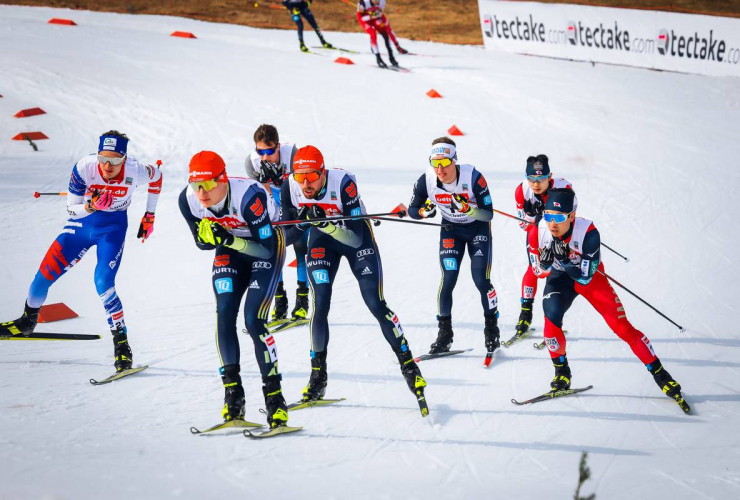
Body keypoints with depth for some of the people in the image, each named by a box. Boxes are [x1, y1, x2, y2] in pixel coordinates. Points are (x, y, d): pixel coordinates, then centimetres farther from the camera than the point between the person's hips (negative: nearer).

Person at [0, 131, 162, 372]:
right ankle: (28, 321, 28)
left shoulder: (135, 171, -26)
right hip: (81, 223, 2)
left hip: (113, 228, -2)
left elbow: (157, 176, -1)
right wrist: (91, 206, -39)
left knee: (104, 284, -21)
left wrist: (150, 216, 6)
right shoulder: (84, 167, -26)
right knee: (45, 272, 0)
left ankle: (121, 343, -6)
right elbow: (71, 208, -17)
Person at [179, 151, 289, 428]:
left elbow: (265, 249, -32)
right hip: (230, 248, 5)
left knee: (253, 320, -16)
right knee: (224, 316, -10)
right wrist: (209, 236, -29)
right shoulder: (188, 199, -22)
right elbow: (202, 242, -6)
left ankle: (274, 396, -7)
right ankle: (233, 394, 0)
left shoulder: (249, 196, -37)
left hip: (268, 244, -5)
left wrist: (228, 239, -43)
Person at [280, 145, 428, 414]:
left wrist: (327, 224, -50)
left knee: (376, 305, -5)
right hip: (321, 240, 3)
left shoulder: (343, 183, -35)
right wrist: (302, 221, -36)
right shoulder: (290, 189, -24)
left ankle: (407, 362, 10)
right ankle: (318, 375, 1)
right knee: (320, 304, -10)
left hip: (357, 236, -2)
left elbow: (356, 238, -34)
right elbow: (285, 236, -15)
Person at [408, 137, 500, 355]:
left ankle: (492, 329, 13)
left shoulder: (473, 177, -30)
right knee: (448, 280, -10)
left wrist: (468, 208, -43)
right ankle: (444, 333, 4)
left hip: (478, 227, -2)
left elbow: (488, 214, -24)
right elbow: (412, 210, -6)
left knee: (481, 280, -9)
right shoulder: (426, 180, -22)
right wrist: (425, 211, -28)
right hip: (451, 229, 2)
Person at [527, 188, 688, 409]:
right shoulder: (536, 234, -26)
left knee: (621, 326, -6)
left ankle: (659, 373, 7)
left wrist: (564, 260, -45)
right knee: (552, 316, -25)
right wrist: (546, 262, -34)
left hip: (590, 278, -2)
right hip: (559, 278, 2)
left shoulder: (588, 233, -34)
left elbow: (585, 277, -29)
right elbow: (539, 272, -12)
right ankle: (561, 371, -2)